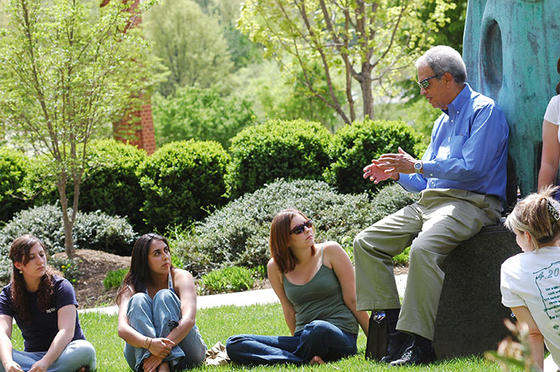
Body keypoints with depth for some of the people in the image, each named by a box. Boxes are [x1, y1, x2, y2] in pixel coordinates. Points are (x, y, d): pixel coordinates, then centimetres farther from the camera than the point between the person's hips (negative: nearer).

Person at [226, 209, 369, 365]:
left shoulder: (330, 251, 0)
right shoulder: (275, 267, 6)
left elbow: (352, 300, 2)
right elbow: (289, 310, 13)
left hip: (342, 337, -4)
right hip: (303, 339, 4)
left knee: (318, 328, -41)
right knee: (234, 344, -14)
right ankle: (305, 362, -28)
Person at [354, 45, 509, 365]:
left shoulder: (484, 111, -5)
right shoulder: (443, 122, 24)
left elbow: (472, 168, -17)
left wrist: (418, 166, -12)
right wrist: (397, 173, 7)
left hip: (471, 203, -9)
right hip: (429, 202, 9)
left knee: (423, 249, -35)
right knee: (367, 242, -4)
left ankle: (417, 343, -34)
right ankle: (389, 325, -9)